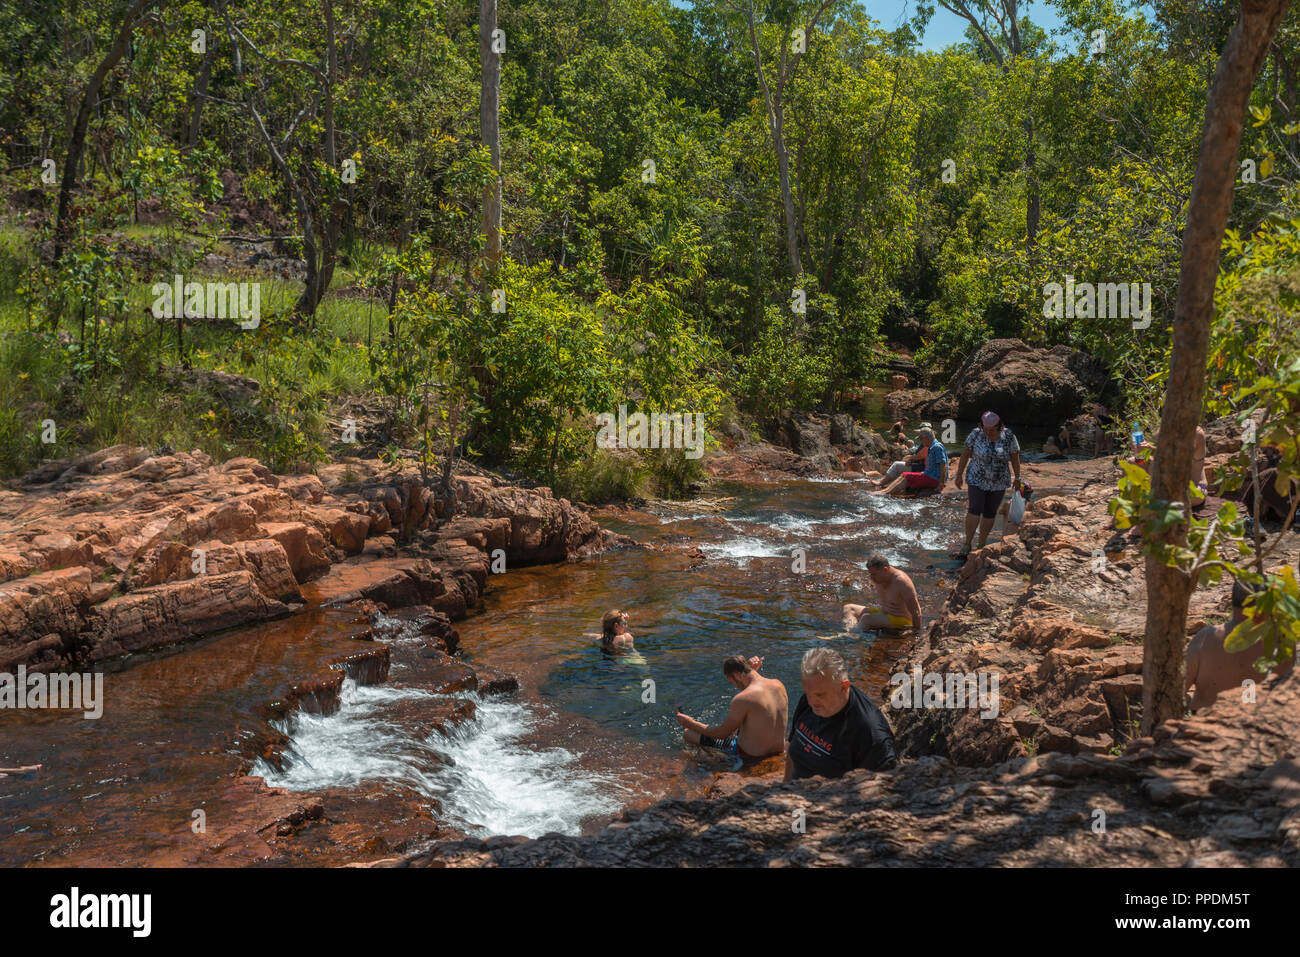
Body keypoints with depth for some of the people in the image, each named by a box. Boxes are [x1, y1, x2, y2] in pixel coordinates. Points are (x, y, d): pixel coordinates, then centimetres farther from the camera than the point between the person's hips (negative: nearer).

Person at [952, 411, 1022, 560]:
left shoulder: (1008, 436, -8)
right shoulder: (976, 434, -11)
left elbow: (1015, 457, 2)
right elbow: (965, 454, -2)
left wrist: (1017, 478, 5)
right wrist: (959, 474, -1)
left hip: (998, 483, 2)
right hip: (977, 480, -2)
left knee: (989, 514, 8)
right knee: (974, 510, -13)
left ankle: (982, 545, 19)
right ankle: (967, 546, -10)